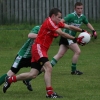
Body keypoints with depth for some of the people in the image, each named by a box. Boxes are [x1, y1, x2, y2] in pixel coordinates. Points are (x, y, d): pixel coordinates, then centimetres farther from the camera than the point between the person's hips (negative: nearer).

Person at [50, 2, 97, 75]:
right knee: (77, 51, -9)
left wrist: (93, 31, 14)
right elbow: (61, 22, -27)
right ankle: (73, 70, 1)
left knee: (60, 54, 0)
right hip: (66, 36, -7)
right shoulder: (71, 16, -18)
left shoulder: (82, 17, 7)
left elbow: (87, 24, 25)